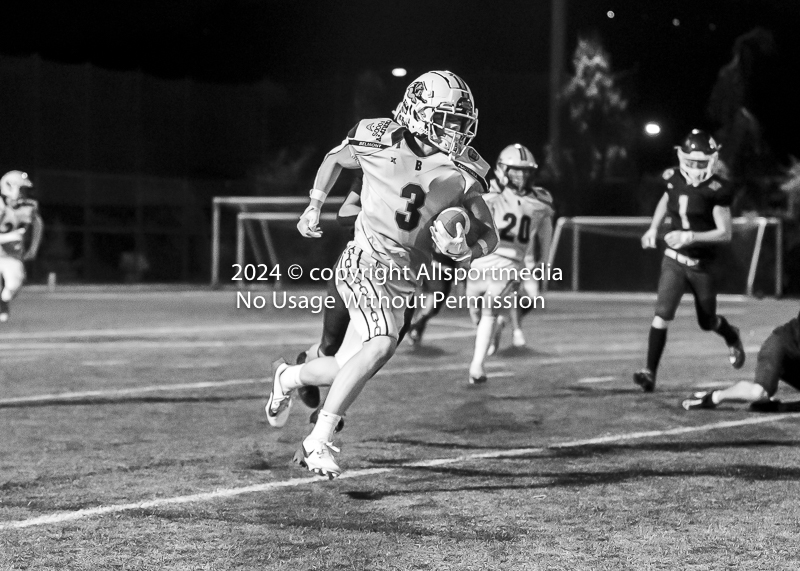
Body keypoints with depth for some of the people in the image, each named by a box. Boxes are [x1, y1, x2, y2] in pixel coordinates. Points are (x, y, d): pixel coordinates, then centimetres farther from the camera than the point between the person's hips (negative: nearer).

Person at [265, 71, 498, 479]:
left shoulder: (462, 173, 1)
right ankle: (318, 440, -22)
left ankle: (287, 377, 43)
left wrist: (469, 250, -15)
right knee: (382, 342, -30)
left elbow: (489, 235, 6)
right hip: (365, 261, -5)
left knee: (349, 369, 9)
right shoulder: (377, 141, -4)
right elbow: (335, 158, 18)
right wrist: (314, 206, 13)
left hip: (406, 283, 5)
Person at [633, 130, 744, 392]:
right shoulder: (674, 179, -4)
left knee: (707, 322, 15)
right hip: (674, 260, 2)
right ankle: (650, 371, -14)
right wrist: (653, 228, 9)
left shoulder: (716, 190, -17)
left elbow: (725, 233, -17)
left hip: (702, 265, -2)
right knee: (663, 314, -16)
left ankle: (732, 336, 50)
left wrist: (689, 237, -28)